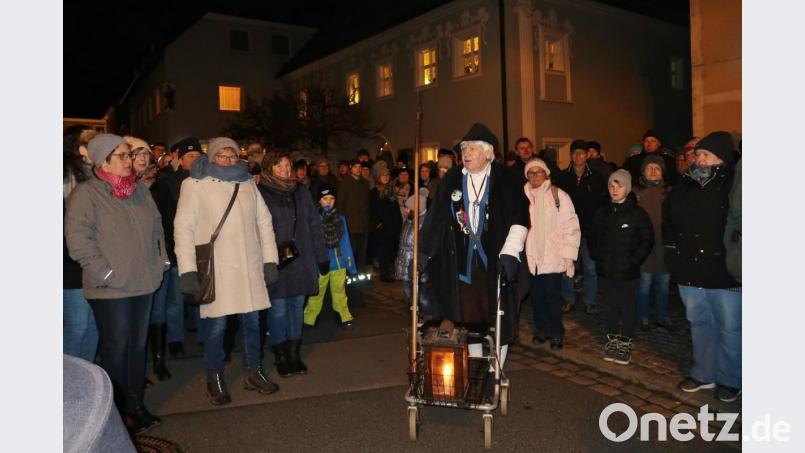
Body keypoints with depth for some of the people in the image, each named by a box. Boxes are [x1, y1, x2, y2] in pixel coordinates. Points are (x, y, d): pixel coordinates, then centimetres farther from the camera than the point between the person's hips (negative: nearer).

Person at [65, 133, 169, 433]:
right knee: (115, 348, 4)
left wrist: (161, 261, 10)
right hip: (111, 290, -6)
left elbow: (157, 228, 18)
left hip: (143, 284, 6)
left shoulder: (140, 191, 11)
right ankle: (119, 411, 19)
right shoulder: (86, 194, -8)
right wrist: (107, 274, -15)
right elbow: (79, 242, -14)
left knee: (138, 345, 13)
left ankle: (136, 403, 27)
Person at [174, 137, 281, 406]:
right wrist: (188, 271, -13)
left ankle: (253, 371, 28)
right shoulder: (195, 184, -1)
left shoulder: (247, 183, 13)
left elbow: (264, 221, 14)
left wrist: (270, 260, 7)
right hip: (214, 268, -4)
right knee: (216, 325, 1)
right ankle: (215, 378, 21)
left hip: (249, 267, 4)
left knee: (251, 320, 11)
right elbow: (183, 228, -6)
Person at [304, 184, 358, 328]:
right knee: (316, 293, 9)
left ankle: (345, 318, 21)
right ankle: (308, 320, 21)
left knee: (339, 292, 12)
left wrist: (351, 264, 8)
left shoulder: (340, 217, 3)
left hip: (338, 263, 2)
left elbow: (345, 242, 8)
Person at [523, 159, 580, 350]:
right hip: (531, 257, 3)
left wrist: (569, 256, -7)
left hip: (553, 257, -3)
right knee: (536, 296, 10)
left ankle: (556, 333, 16)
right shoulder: (524, 196, 6)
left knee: (552, 296, -1)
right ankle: (541, 329, 28)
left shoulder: (558, 195, -4)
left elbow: (571, 227, -4)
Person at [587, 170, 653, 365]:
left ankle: (625, 343, 16)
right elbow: (591, 237, 15)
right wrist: (597, 257, 6)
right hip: (605, 270, 3)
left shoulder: (637, 213, -6)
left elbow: (647, 240, -5)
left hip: (628, 272, -3)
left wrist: (633, 261, -10)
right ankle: (612, 340, 24)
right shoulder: (601, 212, 6)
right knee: (611, 307, 12)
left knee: (627, 307, 4)